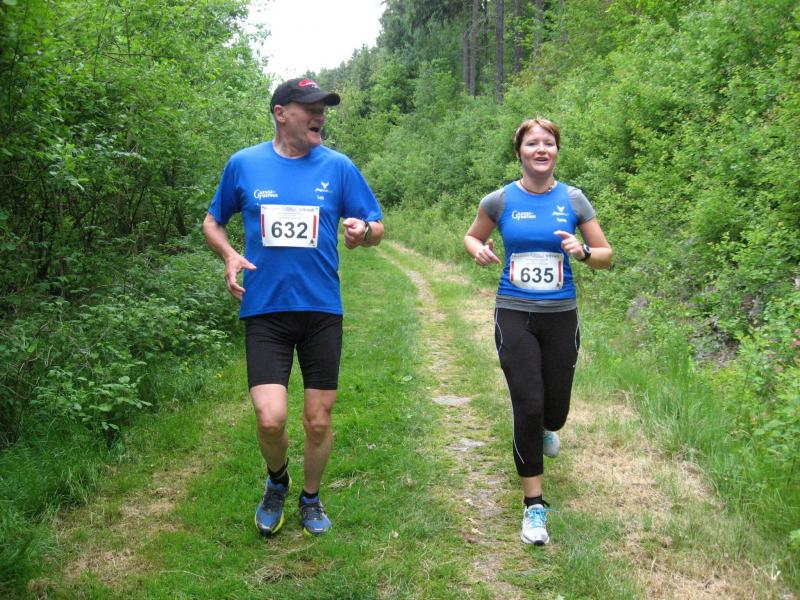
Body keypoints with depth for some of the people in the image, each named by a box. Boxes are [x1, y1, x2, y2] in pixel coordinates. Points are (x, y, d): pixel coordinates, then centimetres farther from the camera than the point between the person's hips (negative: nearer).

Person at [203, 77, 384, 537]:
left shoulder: (338, 167, 2)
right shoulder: (244, 164, 3)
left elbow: (377, 228, 6)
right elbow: (213, 222, 15)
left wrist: (363, 231, -18)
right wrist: (230, 256, -6)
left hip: (322, 310, 1)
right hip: (265, 310, -1)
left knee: (319, 421, 8)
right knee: (271, 420, -11)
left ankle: (311, 497, 35)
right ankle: (277, 482, 23)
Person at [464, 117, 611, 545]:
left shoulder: (573, 200, -1)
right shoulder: (500, 200, -2)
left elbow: (606, 255, 4)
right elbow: (471, 237, 14)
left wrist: (583, 252, -18)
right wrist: (478, 251, -9)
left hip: (560, 317, 2)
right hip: (514, 315, -1)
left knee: (555, 410, 10)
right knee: (527, 406, -9)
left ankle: (544, 428, 52)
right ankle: (534, 504, 7)